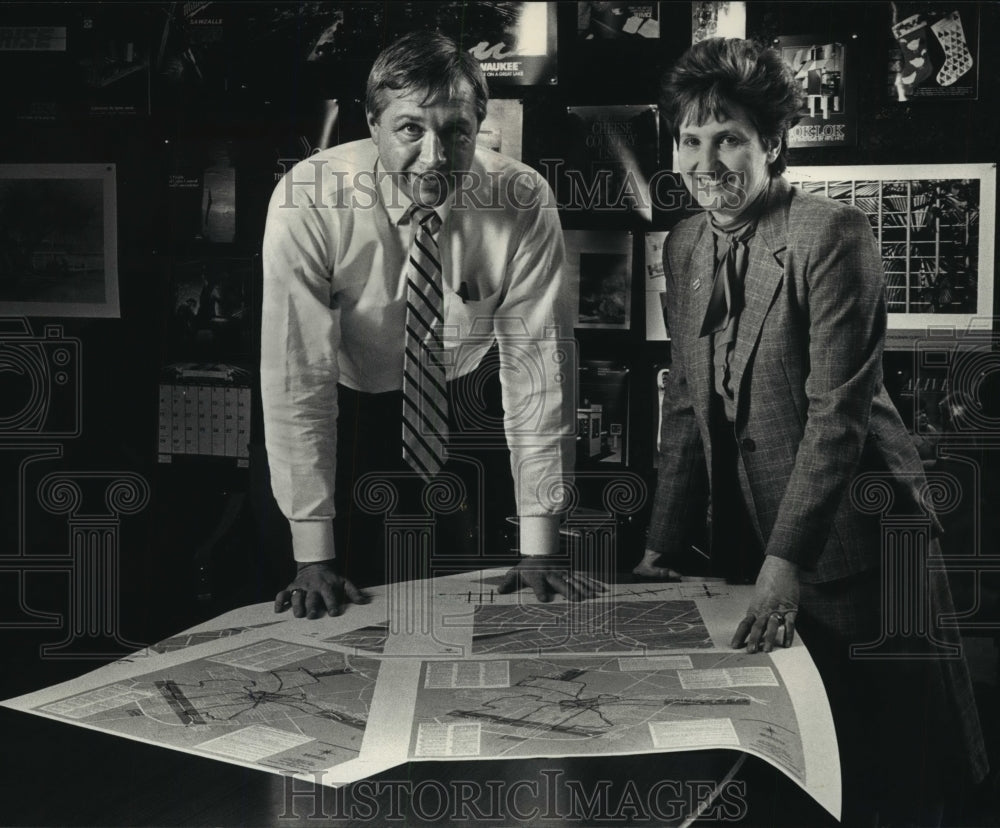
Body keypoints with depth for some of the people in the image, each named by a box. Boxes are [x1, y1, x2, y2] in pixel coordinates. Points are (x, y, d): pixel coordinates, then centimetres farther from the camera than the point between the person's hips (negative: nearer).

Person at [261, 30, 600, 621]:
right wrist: (313, 556, -27)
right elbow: (296, 374, -26)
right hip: (350, 411, -1)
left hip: (466, 405, 2)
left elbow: (538, 368, -22)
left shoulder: (523, 201, -24)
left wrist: (541, 548, -24)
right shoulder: (309, 200, -27)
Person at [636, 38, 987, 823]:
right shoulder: (684, 247, 6)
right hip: (747, 538, 6)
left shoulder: (832, 234, -15)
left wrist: (787, 562, -26)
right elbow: (686, 406, 9)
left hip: (847, 537, -5)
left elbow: (838, 411, -20)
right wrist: (663, 550, 3)